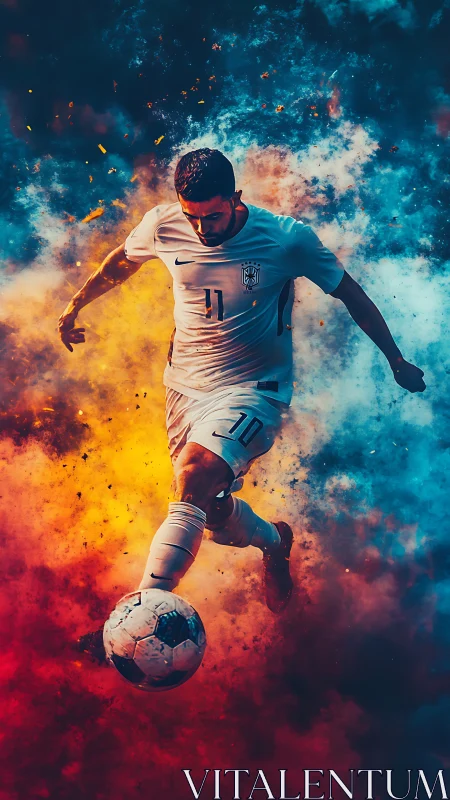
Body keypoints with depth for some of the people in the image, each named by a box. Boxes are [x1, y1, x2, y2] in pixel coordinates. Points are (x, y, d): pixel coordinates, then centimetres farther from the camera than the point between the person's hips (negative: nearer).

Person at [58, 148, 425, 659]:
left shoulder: (288, 239, -15)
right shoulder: (163, 225, -8)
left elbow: (351, 295, -1)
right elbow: (120, 263, 15)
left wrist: (396, 360, 6)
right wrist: (75, 306, 27)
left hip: (252, 388, -4)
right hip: (185, 384, 5)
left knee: (196, 478, -31)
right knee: (214, 512, 9)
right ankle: (273, 542, 43)